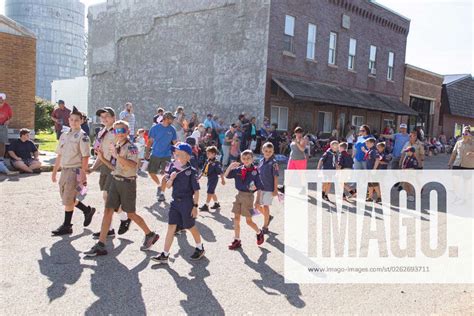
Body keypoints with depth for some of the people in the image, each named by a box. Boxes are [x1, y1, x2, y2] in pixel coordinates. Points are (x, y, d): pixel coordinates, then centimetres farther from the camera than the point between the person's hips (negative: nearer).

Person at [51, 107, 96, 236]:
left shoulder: (82, 136, -10)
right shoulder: (64, 135, 12)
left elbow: (85, 157, -15)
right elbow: (59, 155, 17)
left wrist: (82, 174, -20)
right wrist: (54, 171, 17)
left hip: (75, 171, -8)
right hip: (64, 170, 8)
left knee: (68, 200, -1)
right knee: (66, 198, 15)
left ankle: (67, 226, 13)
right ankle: (88, 210, 32)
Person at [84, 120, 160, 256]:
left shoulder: (131, 147, -14)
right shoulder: (116, 145, 11)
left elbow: (133, 164, -32)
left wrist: (117, 156, -38)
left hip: (127, 182, -7)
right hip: (115, 180, 7)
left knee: (131, 214, 4)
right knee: (108, 211, 1)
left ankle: (150, 235, 25)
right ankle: (100, 245, 5)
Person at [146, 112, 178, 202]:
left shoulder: (172, 129, 2)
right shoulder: (155, 128, -3)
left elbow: (175, 143, 9)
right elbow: (150, 141, 2)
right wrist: (147, 152, -1)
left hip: (166, 155, 0)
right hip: (155, 155, 0)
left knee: (164, 174, -1)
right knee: (151, 172, 6)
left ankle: (162, 193, 12)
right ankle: (159, 185, 32)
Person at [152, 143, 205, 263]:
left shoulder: (191, 171, -14)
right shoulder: (173, 168, 2)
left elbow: (196, 191, -11)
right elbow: (168, 185, 7)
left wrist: (195, 206, -11)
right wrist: (171, 178, -14)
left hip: (187, 203, -5)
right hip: (175, 202, 5)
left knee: (191, 227, 10)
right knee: (171, 227, 4)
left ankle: (200, 248, 33)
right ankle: (165, 255, 9)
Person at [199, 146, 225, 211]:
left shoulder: (216, 162, -18)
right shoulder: (207, 161, 5)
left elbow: (220, 172, -15)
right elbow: (204, 170, 15)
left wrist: (222, 180, -13)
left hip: (214, 178, -9)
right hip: (209, 178, 9)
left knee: (209, 192, -6)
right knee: (212, 192, 19)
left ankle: (206, 206, 0)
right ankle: (217, 203, 36)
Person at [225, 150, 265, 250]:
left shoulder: (254, 171, -11)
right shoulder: (238, 169, 0)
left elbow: (259, 188, -7)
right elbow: (226, 175, 4)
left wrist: (257, 201, -7)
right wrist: (230, 166, -12)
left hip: (248, 196, -5)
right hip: (239, 195, 5)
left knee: (249, 221, 3)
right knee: (236, 219, 7)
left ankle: (259, 232, 32)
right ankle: (237, 240, 19)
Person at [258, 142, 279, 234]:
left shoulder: (273, 163, -13)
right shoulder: (261, 161, 5)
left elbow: (276, 177, -12)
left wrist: (275, 190, -14)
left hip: (269, 188, -6)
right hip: (261, 187, 6)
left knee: (265, 206, -1)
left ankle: (265, 227, 14)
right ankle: (268, 217, 37)